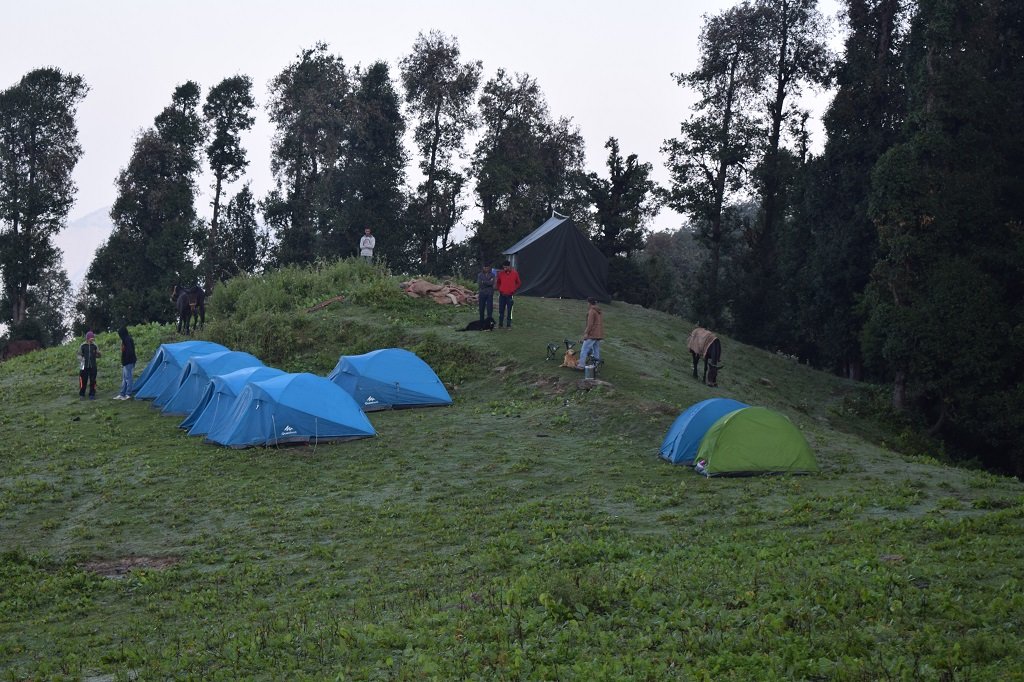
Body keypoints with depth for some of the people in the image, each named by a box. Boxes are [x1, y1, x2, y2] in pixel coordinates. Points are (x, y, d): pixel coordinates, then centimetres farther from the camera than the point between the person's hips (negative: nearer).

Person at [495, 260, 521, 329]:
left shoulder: (515, 273, -3)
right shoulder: (501, 273, 0)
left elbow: (518, 283, 10)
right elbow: (498, 282, 16)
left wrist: (514, 290, 3)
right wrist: (499, 289, 6)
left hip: (510, 295, -1)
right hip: (502, 295, 1)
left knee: (509, 311, 3)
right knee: (501, 310, 4)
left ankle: (508, 325, 7)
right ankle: (500, 324, 12)